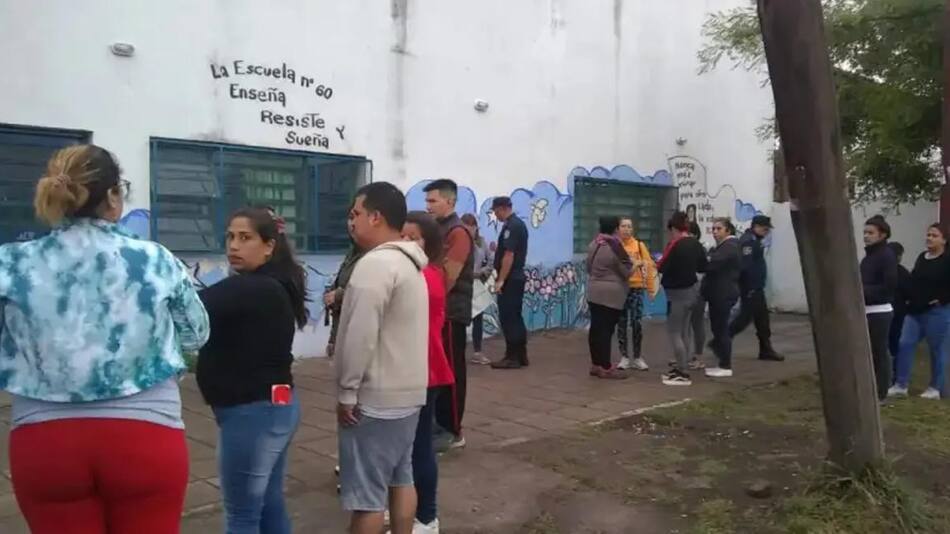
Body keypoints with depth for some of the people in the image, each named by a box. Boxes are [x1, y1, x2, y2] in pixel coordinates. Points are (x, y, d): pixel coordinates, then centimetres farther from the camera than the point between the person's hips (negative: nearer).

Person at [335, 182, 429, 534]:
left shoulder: (375, 263, -19)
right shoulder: (409, 263, 13)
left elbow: (360, 335, -23)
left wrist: (346, 391, -16)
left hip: (374, 398, -10)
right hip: (407, 391, 10)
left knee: (366, 492, -1)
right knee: (400, 478, 17)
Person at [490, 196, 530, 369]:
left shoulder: (510, 226, -17)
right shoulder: (519, 223, 15)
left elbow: (509, 255, -22)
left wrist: (500, 280, -22)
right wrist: (497, 251, 17)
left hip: (510, 279, -10)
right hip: (517, 277, 10)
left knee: (508, 318, -5)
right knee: (515, 317, 13)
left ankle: (512, 357, -2)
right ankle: (521, 355, 18)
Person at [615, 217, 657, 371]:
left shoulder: (639, 245, 1)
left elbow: (649, 265, 2)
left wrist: (651, 288, 1)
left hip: (636, 289, 0)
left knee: (637, 323, -1)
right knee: (621, 324, 6)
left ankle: (638, 358, 10)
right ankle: (624, 357, 15)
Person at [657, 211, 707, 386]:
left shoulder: (675, 244, -19)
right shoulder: (696, 244, 4)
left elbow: (662, 267, -18)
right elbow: (703, 267, 13)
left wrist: (660, 263, 3)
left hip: (677, 293, -8)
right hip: (691, 290, 9)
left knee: (674, 333, -3)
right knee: (683, 332, 15)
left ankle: (683, 374, -2)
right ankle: (679, 368, 23)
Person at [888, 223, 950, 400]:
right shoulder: (921, 257, 12)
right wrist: (910, 300, 10)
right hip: (915, 311, 7)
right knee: (905, 344, 0)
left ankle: (935, 388, 16)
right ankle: (900, 385, 4)